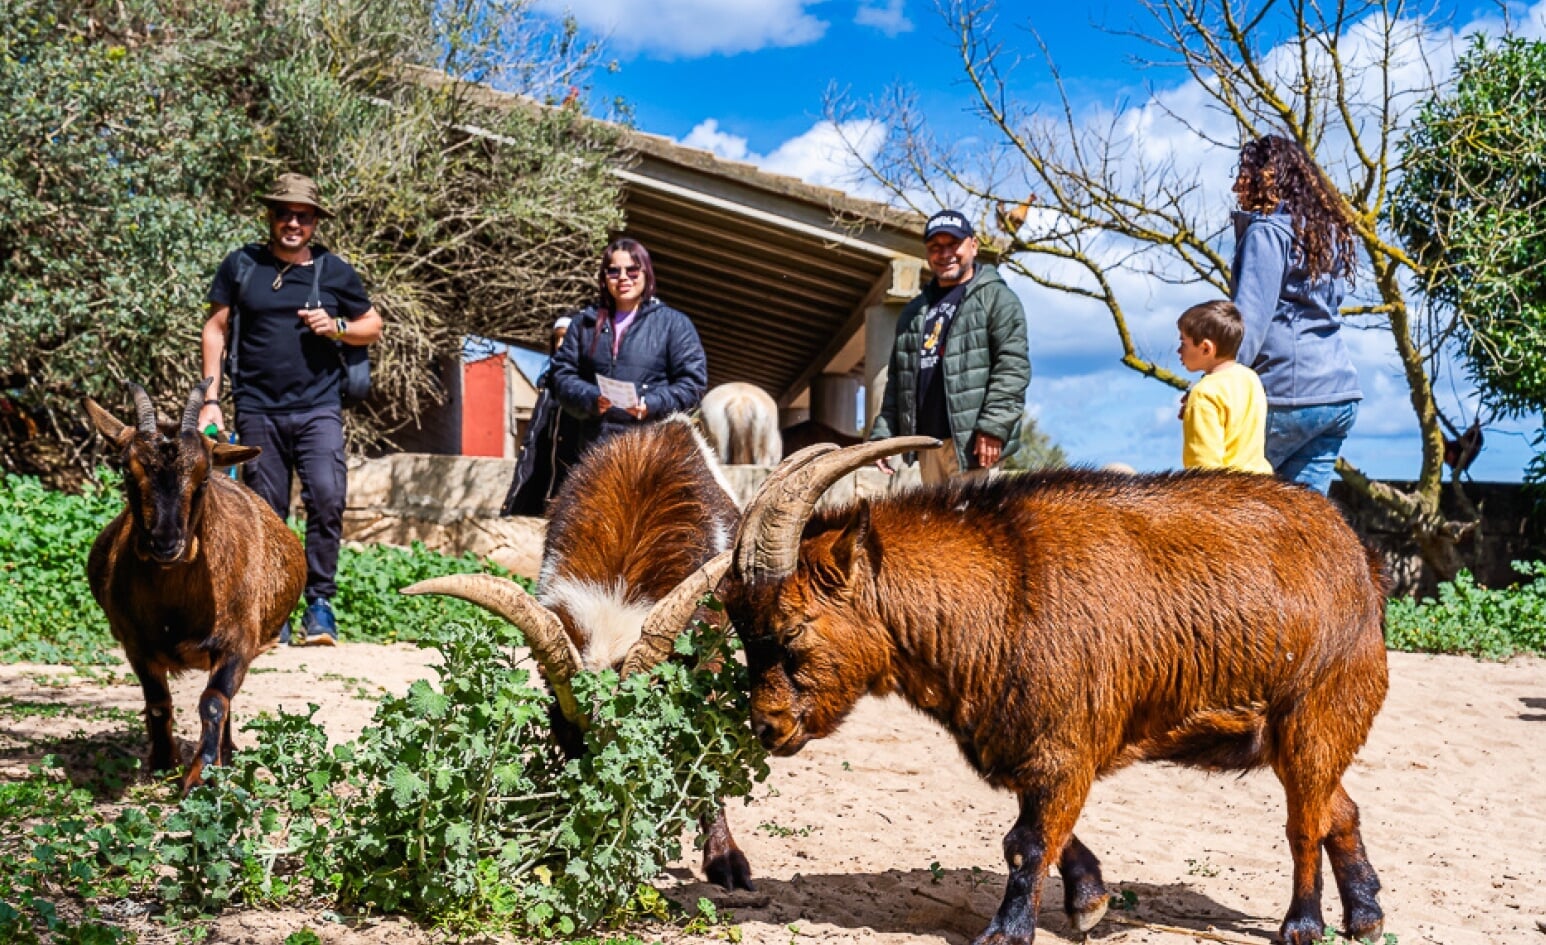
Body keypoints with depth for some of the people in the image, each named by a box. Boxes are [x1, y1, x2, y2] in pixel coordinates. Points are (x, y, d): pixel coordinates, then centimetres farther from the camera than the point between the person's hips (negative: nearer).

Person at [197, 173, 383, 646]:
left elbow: (373, 326, 17)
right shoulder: (241, 266, 8)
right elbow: (215, 330, 11)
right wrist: (211, 399, 4)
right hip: (257, 410, 1)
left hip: (318, 408, 0)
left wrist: (337, 327, -5)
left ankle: (320, 603, -5)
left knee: (327, 499, -15)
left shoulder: (335, 271, 9)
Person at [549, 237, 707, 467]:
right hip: (591, 446, 3)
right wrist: (590, 399, -8)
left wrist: (651, 404, -12)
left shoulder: (674, 323, 9)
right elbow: (563, 373, 12)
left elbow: (692, 382, 3)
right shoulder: (584, 323, 19)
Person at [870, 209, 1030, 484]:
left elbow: (1013, 366, -9)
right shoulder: (914, 312, 24)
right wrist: (882, 433, 12)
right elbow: (897, 379, 23)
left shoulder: (996, 298, 2)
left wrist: (993, 426, -19)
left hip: (971, 442, -7)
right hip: (927, 444, 7)